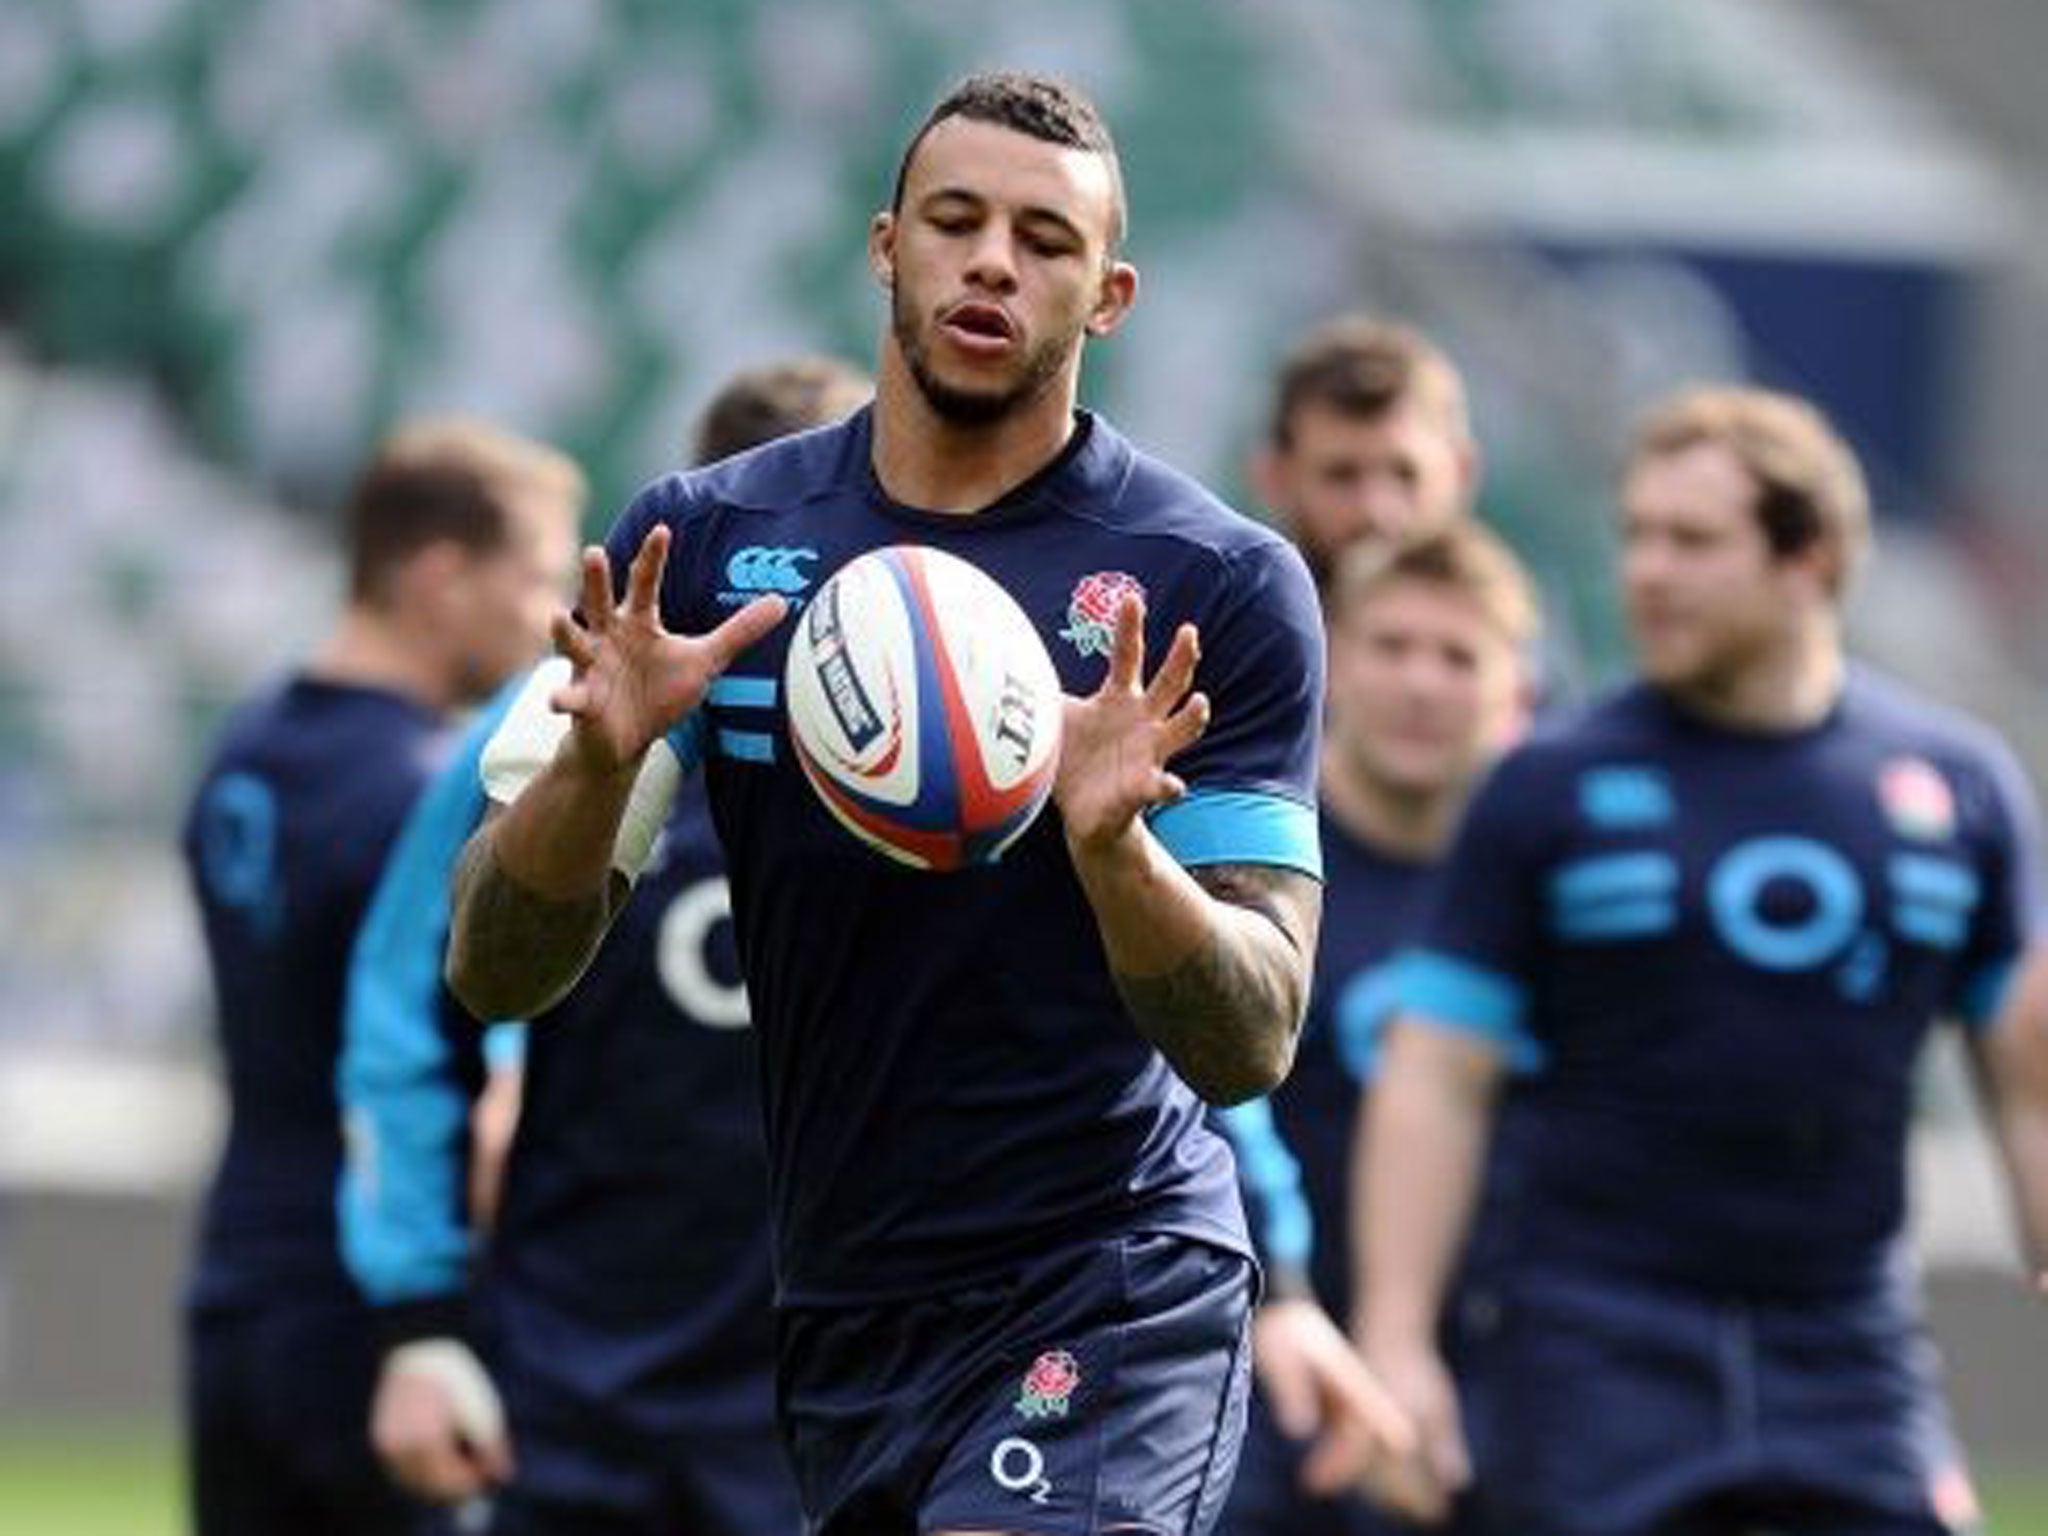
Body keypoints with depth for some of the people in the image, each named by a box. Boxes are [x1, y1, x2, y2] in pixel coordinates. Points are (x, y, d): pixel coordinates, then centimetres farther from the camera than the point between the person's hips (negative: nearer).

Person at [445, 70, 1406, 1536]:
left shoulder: (1227, 584, -5)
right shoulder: (700, 540, 3)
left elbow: (1251, 1045, -10)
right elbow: (497, 974, 0)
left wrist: (1111, 846, -29)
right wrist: (597, 760, -20)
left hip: (1110, 1291, -4)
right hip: (838, 1309, 4)